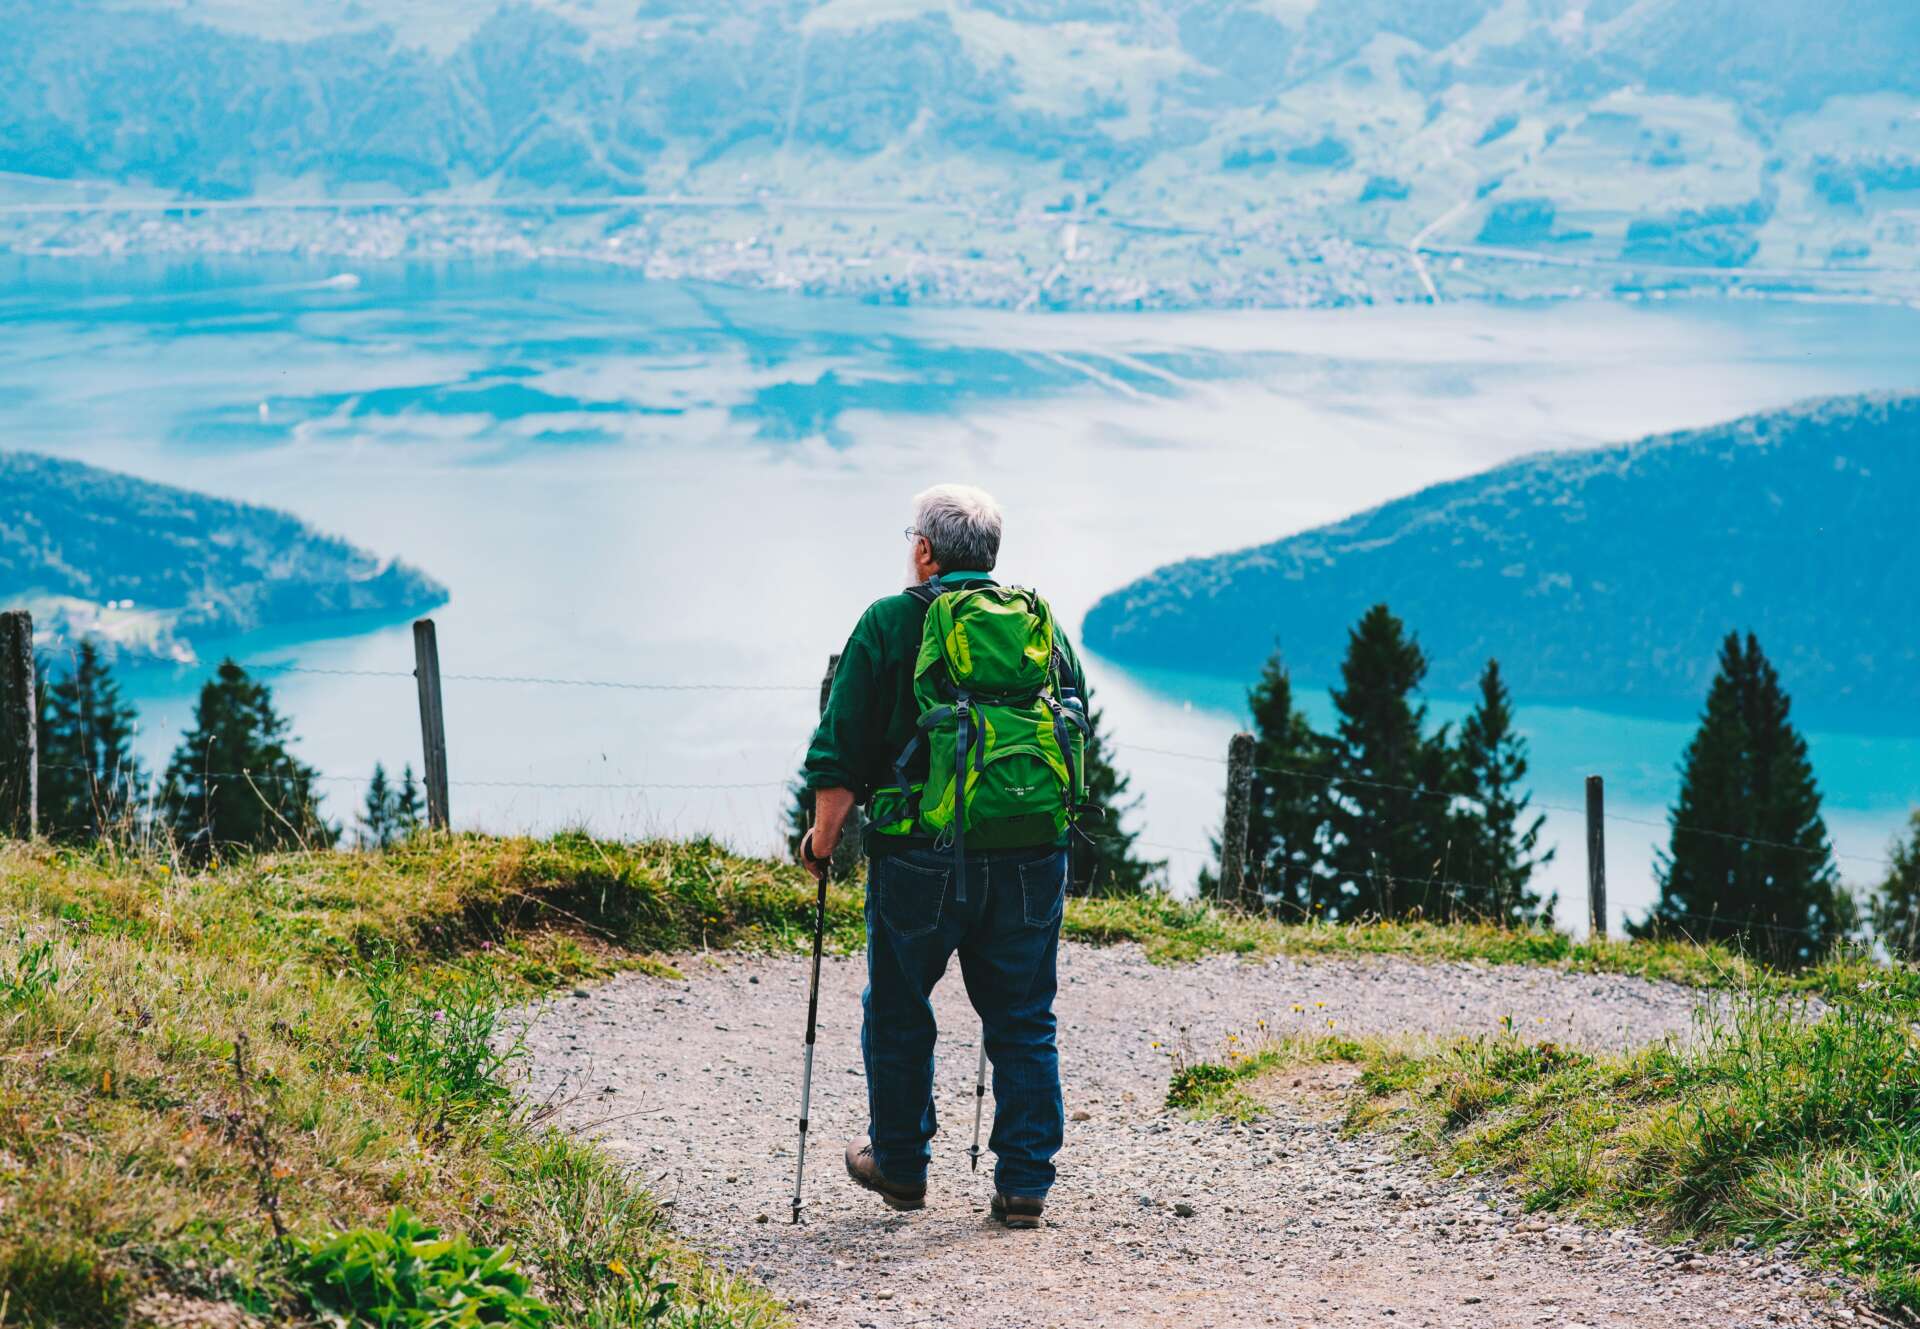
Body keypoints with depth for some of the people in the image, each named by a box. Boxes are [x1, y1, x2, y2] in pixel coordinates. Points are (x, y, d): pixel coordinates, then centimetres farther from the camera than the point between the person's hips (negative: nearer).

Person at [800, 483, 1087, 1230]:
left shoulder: (890, 624, -2)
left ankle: (899, 1166, 27)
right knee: (1023, 1022, 10)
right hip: (1031, 859, 3)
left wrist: (822, 840, 7)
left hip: (920, 859, -3)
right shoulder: (1042, 622, 11)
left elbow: (842, 753, -5)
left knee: (898, 1013, 15)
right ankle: (1024, 1187, 8)